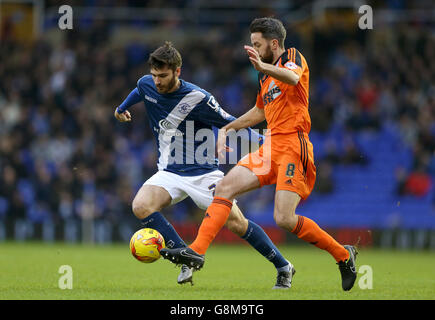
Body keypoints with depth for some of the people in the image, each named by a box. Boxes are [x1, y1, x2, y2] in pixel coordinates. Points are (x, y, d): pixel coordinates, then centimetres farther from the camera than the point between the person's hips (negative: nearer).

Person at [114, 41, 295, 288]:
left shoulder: (197, 98, -18)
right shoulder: (146, 85, -3)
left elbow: (231, 124, -9)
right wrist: (122, 108, 44)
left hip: (204, 173, -4)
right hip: (170, 173, 5)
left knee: (237, 224, -11)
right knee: (141, 206, -23)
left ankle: (283, 267, 10)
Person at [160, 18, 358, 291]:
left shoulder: (294, 58, -4)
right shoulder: (265, 76, 22)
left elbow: (293, 77, -30)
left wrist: (263, 67, -49)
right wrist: (228, 128, 29)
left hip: (293, 147, -9)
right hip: (271, 148, 9)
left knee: (284, 219, -17)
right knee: (225, 187, -5)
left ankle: (343, 255, 0)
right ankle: (197, 251, -10)